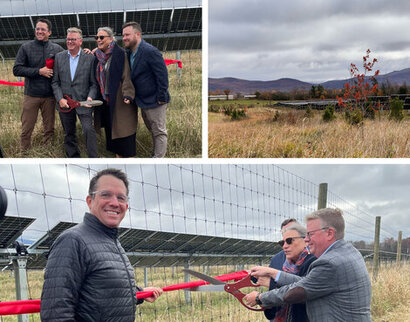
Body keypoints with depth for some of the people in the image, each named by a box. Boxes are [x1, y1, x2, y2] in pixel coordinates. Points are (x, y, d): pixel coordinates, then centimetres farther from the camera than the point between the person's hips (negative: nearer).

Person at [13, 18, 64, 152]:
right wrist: (39, 71, -14)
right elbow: (17, 69, -6)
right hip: (31, 95, -1)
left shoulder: (57, 49, 4)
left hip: (49, 96, 1)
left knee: (49, 128, 10)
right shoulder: (26, 47, 0)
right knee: (26, 129, 3)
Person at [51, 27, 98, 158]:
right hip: (65, 103, 3)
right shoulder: (59, 57, 7)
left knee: (89, 129, -19)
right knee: (69, 135, 11)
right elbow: (55, 82, 6)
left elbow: (94, 83, 1)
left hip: (83, 103, -3)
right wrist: (60, 99, -7)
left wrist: (90, 97, -15)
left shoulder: (90, 58, 1)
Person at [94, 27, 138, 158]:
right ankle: (118, 155, 22)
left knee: (122, 129, -2)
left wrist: (128, 95, -25)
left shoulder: (120, 54, -11)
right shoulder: (98, 56, 9)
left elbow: (126, 76, -16)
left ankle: (127, 157, 7)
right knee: (111, 130, 11)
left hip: (119, 100, -7)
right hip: (105, 100, 7)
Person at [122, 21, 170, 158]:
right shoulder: (129, 52, 6)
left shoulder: (150, 52, -20)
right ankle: (154, 154, 32)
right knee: (153, 131, 20)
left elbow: (162, 75, -21)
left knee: (159, 132, 0)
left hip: (155, 101, -9)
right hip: (143, 101, 9)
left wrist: (161, 99, -20)